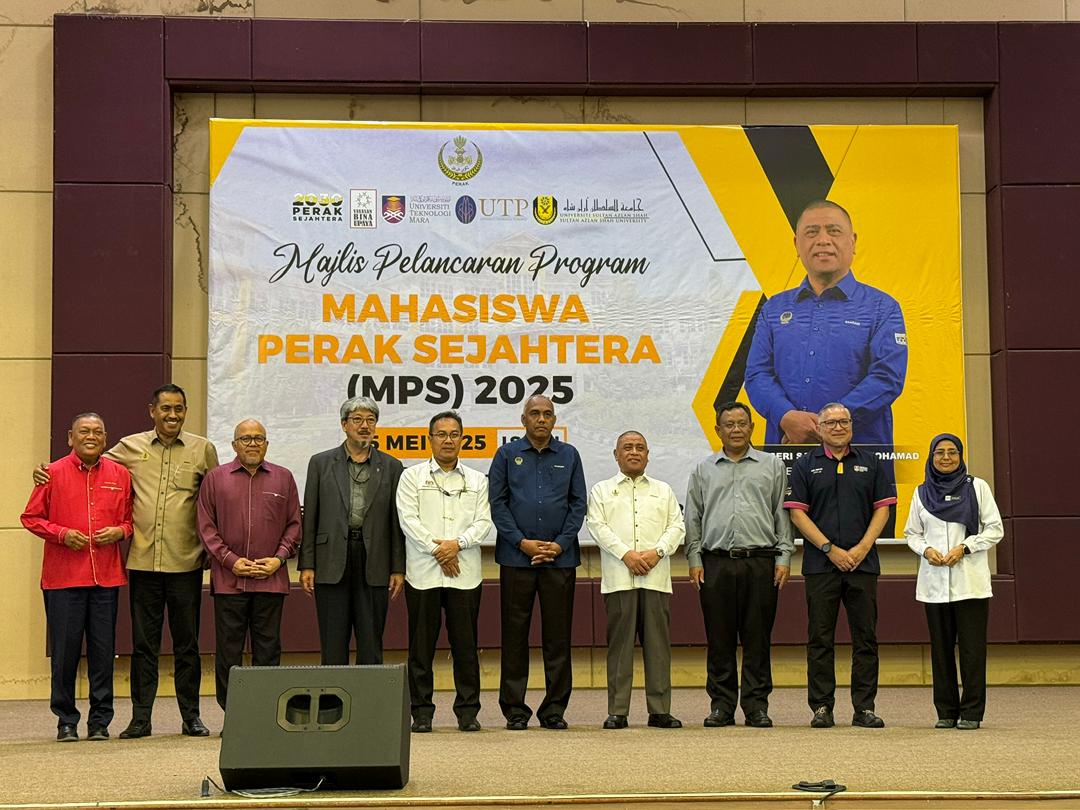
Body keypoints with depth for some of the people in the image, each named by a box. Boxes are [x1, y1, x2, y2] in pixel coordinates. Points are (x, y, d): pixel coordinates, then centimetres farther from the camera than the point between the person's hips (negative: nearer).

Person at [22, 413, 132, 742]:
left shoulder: (120, 475, 9)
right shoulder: (53, 473, 3)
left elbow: (131, 518, 15)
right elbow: (31, 517, 5)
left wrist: (119, 531, -6)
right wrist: (62, 534, -9)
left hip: (106, 576, 2)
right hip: (63, 576, -2)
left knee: (103, 649, 3)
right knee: (65, 647, 1)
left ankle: (100, 720, 12)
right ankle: (66, 720, 12)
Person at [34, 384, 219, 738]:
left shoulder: (203, 450, 5)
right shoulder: (130, 447, 7)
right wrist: (49, 473, 5)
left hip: (185, 563, -1)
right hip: (143, 561, 1)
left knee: (186, 643, 6)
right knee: (143, 643, 6)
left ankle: (191, 716, 14)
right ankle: (141, 718, 12)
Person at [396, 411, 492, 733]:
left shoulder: (477, 480, 14)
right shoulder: (412, 477, 8)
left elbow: (483, 522, 5)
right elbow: (408, 519, -2)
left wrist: (457, 543, -11)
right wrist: (436, 550, -10)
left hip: (465, 573, 1)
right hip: (423, 573, -1)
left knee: (465, 643, 1)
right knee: (421, 643, 0)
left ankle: (468, 710, 7)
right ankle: (422, 712, 6)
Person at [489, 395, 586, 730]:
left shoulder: (569, 455, 11)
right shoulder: (507, 454, 7)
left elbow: (579, 503, 7)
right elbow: (496, 502, 2)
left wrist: (560, 544, -5)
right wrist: (522, 542, -8)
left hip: (560, 556, 1)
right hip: (516, 557, -1)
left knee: (558, 634, 2)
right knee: (515, 634, 1)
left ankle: (555, 708, 10)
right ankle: (515, 709, 8)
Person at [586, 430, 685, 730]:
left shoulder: (663, 491, 19)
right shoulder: (601, 491, 13)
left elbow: (676, 527, 10)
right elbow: (597, 526, -1)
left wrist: (657, 552, -8)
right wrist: (626, 554, -12)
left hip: (656, 577, 2)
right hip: (618, 578, -2)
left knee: (658, 643, 0)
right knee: (620, 643, -3)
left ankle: (659, 710, 3)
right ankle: (617, 711, 0)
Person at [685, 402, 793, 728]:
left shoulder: (772, 466, 10)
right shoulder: (703, 470, 13)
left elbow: (782, 515, 8)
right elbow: (693, 519, 13)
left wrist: (783, 558, 0)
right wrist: (695, 560, 4)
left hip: (760, 562, -1)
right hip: (716, 563, 1)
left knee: (757, 639, 1)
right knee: (719, 640, 3)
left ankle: (756, 706, 7)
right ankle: (721, 705, 9)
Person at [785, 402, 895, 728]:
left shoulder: (869, 463, 11)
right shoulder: (806, 465, 6)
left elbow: (882, 508, 7)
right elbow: (797, 513, -1)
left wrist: (862, 547, -7)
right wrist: (830, 549, -9)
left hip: (863, 563, 2)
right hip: (820, 564, -1)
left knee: (865, 638, 2)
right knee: (820, 640, 0)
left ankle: (864, 707, 6)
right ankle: (822, 707, 6)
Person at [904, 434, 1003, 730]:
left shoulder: (977, 487, 4)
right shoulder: (922, 492, 12)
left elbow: (995, 529, 3)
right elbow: (911, 533, 16)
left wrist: (965, 547, -11)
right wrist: (926, 550, -5)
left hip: (970, 580, -3)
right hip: (934, 582, 3)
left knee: (972, 647, -5)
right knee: (941, 647, 4)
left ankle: (971, 712, 0)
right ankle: (946, 711, 10)